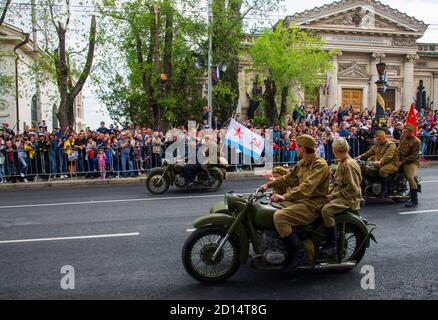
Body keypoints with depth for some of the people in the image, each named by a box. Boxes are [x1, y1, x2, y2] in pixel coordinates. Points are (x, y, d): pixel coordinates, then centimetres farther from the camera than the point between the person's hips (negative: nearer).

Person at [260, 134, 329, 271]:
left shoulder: (320, 165, -17)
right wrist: (269, 184, 9)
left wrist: (285, 196, -40)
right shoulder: (302, 164, 13)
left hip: (313, 204, -10)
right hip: (300, 200, 10)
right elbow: (289, 179, 20)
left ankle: (298, 253, -18)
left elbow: (307, 187, -31)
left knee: (279, 216, -27)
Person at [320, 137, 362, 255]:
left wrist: (334, 195, -18)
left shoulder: (349, 165, -17)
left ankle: (332, 245, -21)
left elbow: (352, 189, -21)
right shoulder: (342, 163, 16)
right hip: (340, 195, 10)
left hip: (349, 198, -10)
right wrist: (328, 191, 6)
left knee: (326, 210, -29)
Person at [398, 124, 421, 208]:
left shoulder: (416, 142, -15)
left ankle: (414, 201, -18)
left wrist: (403, 162, -19)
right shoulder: (402, 137, 5)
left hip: (411, 162, -8)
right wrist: (398, 159, 0)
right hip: (401, 160, 8)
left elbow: (414, 156, -17)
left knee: (410, 177, -23)